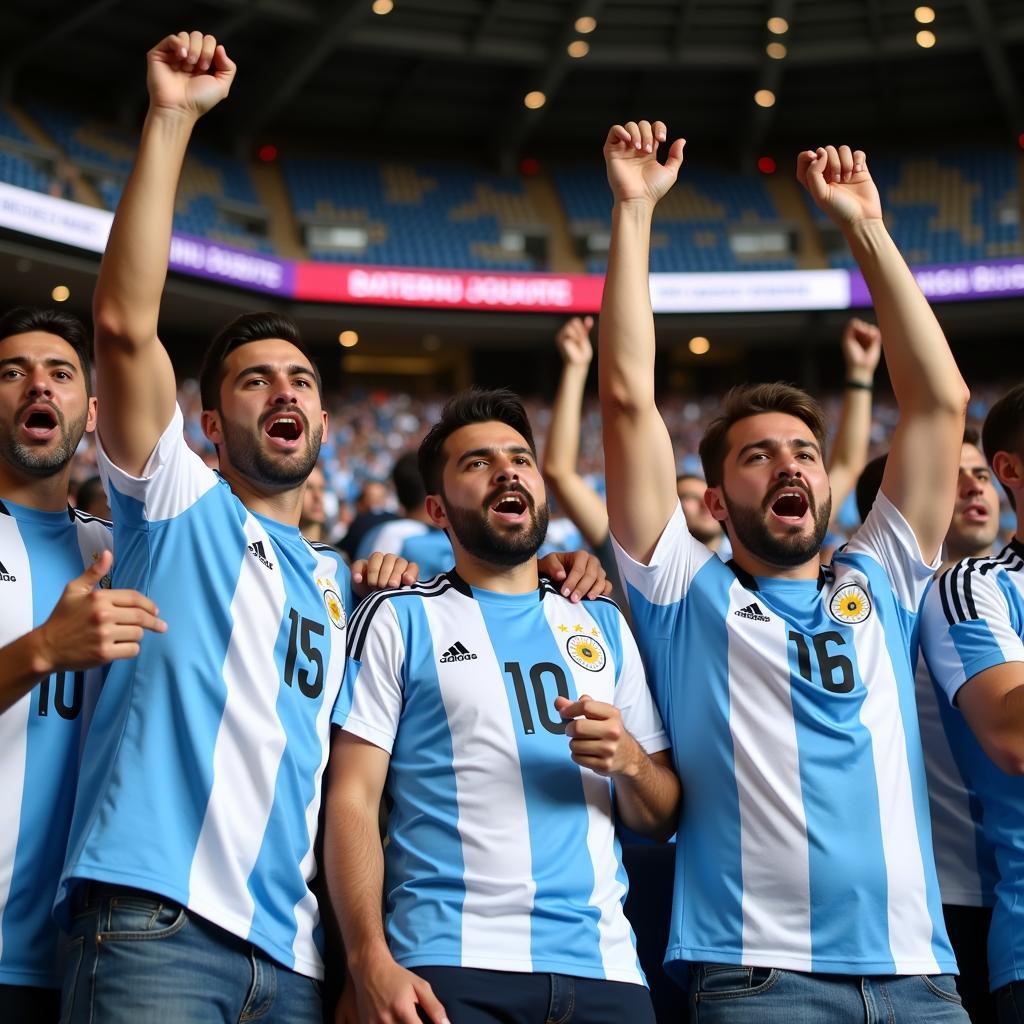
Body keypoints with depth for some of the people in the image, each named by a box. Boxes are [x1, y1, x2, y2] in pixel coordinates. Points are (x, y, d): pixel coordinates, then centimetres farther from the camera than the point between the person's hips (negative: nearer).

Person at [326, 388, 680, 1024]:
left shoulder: (605, 625, 16)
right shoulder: (400, 619, 5)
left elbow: (662, 817, 16)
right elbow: (353, 800, -3)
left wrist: (629, 760, -6)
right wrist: (370, 961, -16)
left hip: (602, 961, 4)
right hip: (452, 964, -3)